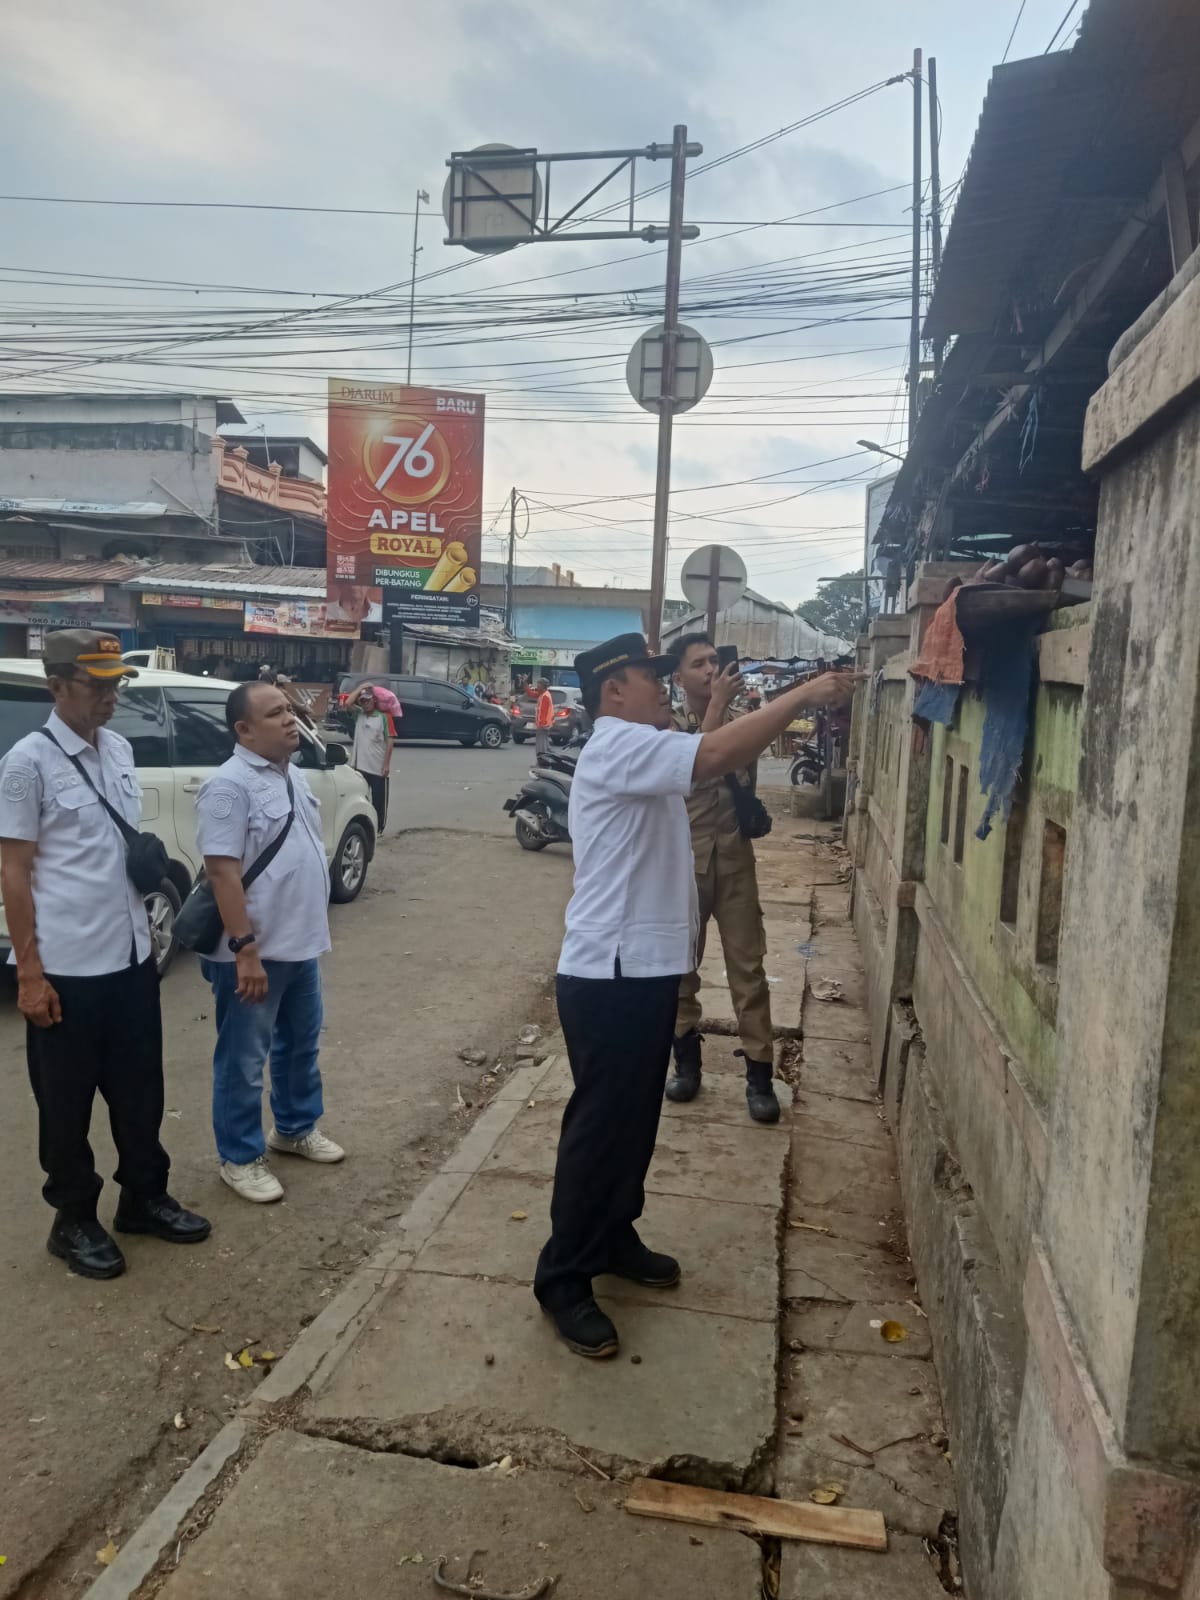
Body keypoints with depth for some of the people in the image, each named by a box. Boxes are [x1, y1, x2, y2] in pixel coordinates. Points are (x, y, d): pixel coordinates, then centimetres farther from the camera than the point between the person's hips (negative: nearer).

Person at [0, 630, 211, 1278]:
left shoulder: (120, 749, 7)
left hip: (131, 956, 6)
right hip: (67, 967, -6)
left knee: (139, 1087, 17)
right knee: (67, 1102, 10)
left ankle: (144, 1198, 34)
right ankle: (74, 1221, 27)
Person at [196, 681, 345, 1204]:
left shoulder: (292, 775, 9)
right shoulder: (229, 785, -18)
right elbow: (222, 871, -23)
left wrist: (316, 927, 20)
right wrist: (245, 949, -25)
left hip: (301, 945, 9)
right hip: (255, 952, -9)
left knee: (301, 1044, 22)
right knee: (243, 1059, 6)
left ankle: (296, 1128, 40)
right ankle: (240, 1159, 20)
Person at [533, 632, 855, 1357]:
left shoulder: (644, 751, 18)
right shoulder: (620, 745, -18)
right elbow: (714, 756, -30)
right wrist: (803, 694, -25)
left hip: (645, 967, 10)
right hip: (609, 975, -10)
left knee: (636, 1119, 20)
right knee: (600, 1125, -1)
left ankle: (614, 1238, 36)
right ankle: (565, 1278, 12)